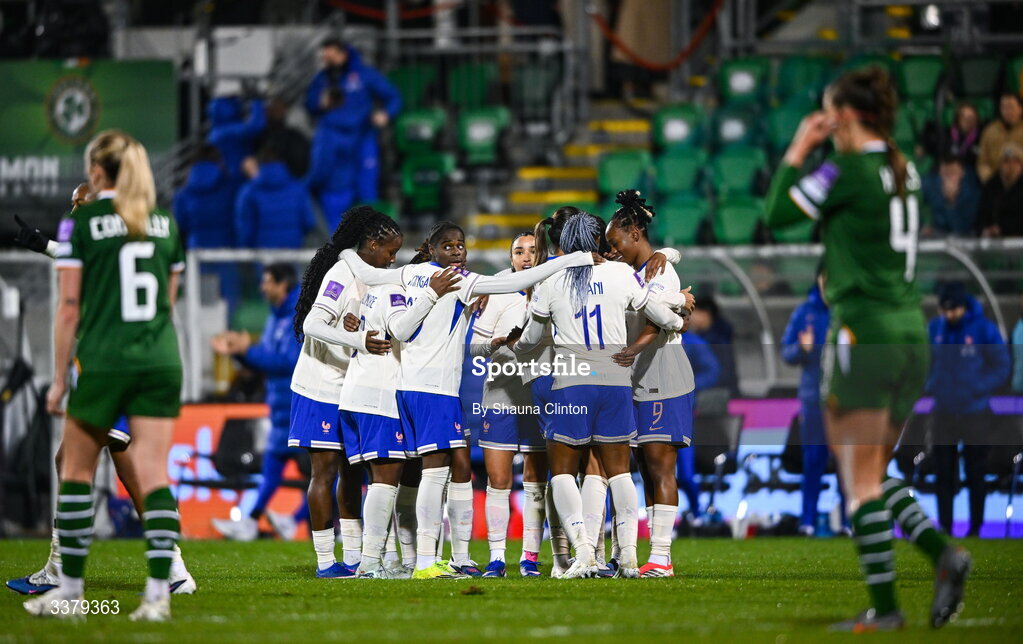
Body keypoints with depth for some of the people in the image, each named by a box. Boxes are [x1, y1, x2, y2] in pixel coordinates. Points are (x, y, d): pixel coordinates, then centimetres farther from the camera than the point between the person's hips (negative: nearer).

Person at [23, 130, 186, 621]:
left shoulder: (80, 222, -3)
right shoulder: (164, 222, 10)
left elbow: (69, 306, -4)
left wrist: (60, 377, 1)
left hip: (102, 361, -4)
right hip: (161, 360, 4)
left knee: (76, 471, 10)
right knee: (153, 473, -1)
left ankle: (71, 590, 13)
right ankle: (158, 592, -12)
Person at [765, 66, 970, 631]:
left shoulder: (848, 170, -11)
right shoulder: (904, 171, 11)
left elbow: (777, 213, -3)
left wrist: (798, 150, 6)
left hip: (862, 332, -8)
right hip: (911, 334, 8)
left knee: (861, 482, -1)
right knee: (873, 475, 16)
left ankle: (883, 606, -2)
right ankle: (942, 554, -3)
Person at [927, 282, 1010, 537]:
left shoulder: (984, 329, -12)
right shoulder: (935, 328, 0)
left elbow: (1001, 368, -7)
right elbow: (926, 361, 12)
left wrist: (976, 389, -17)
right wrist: (933, 386, -4)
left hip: (975, 413, -3)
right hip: (943, 411, 3)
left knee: (976, 475, 5)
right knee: (943, 474, 4)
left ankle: (975, 528, 13)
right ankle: (945, 528, 12)